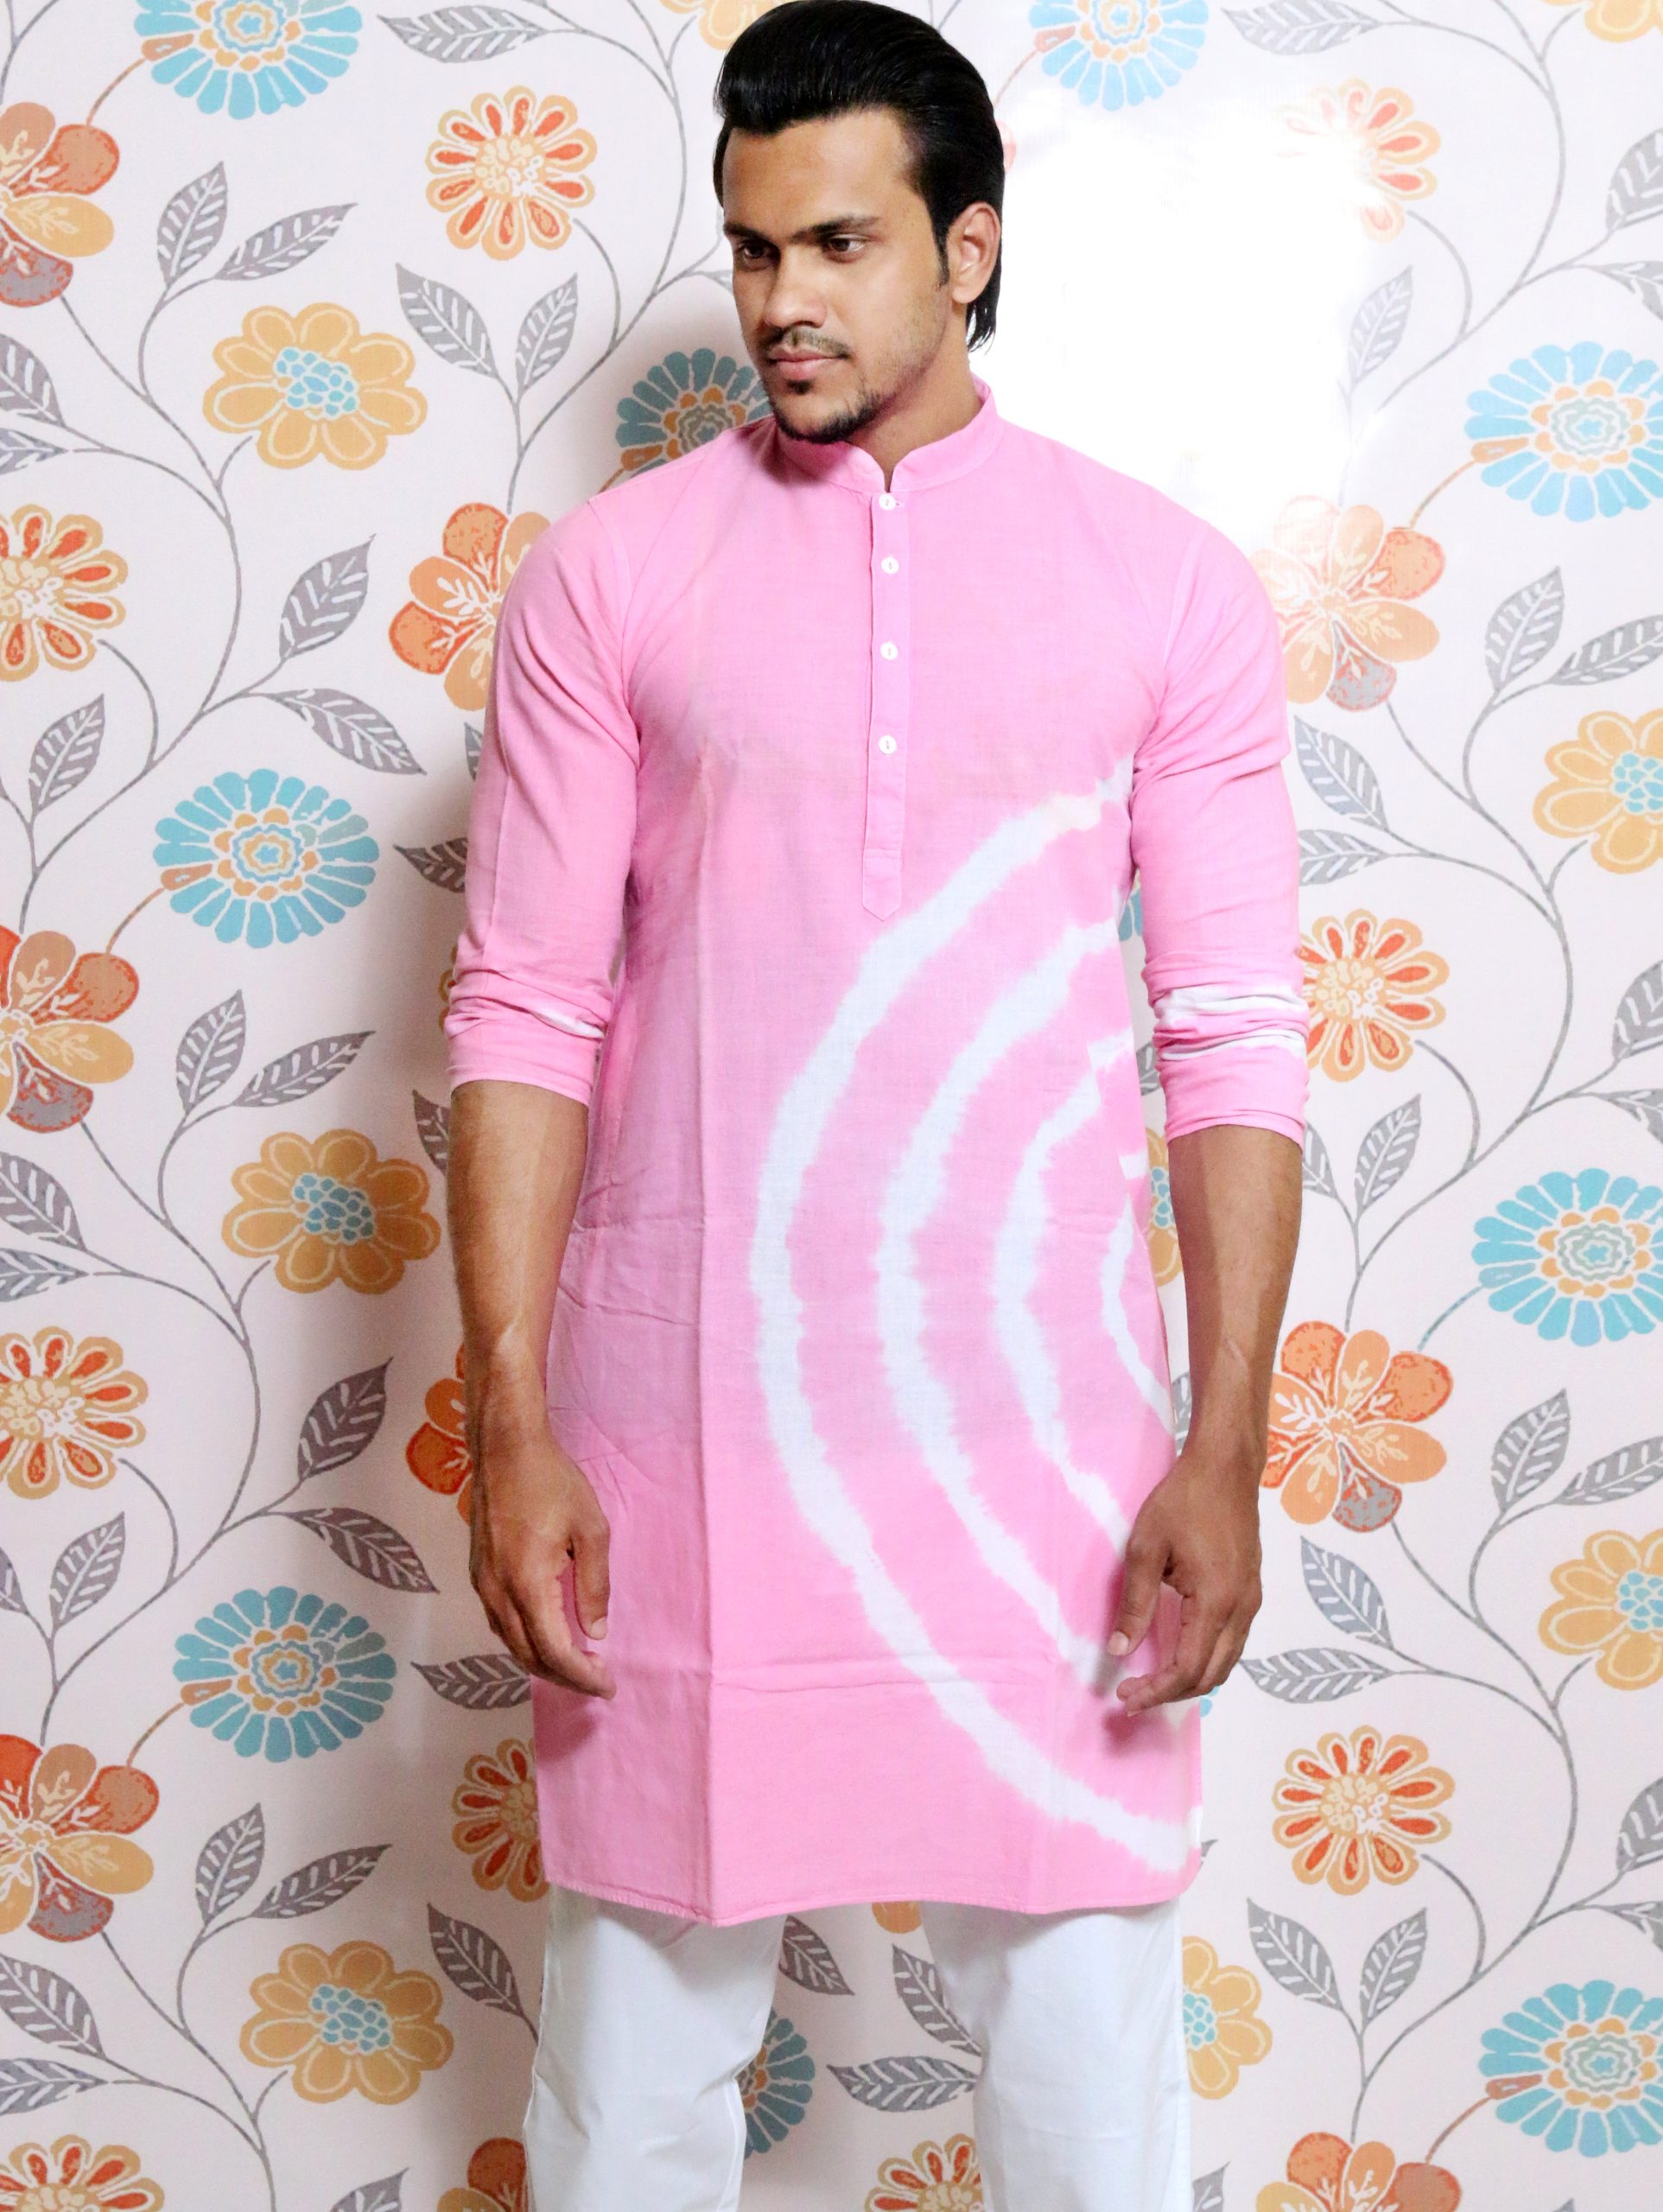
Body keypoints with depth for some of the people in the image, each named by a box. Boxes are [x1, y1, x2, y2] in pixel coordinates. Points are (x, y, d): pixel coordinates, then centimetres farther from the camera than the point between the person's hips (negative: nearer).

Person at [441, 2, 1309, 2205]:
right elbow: (525, 1011, 0)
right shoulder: (613, 571, 3)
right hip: (683, 1423, 1)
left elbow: (1233, 1034, 0)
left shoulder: (1168, 581, 2)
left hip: (1041, 1426, 0)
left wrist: (1226, 1450, -5)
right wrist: (509, 1423, -7)